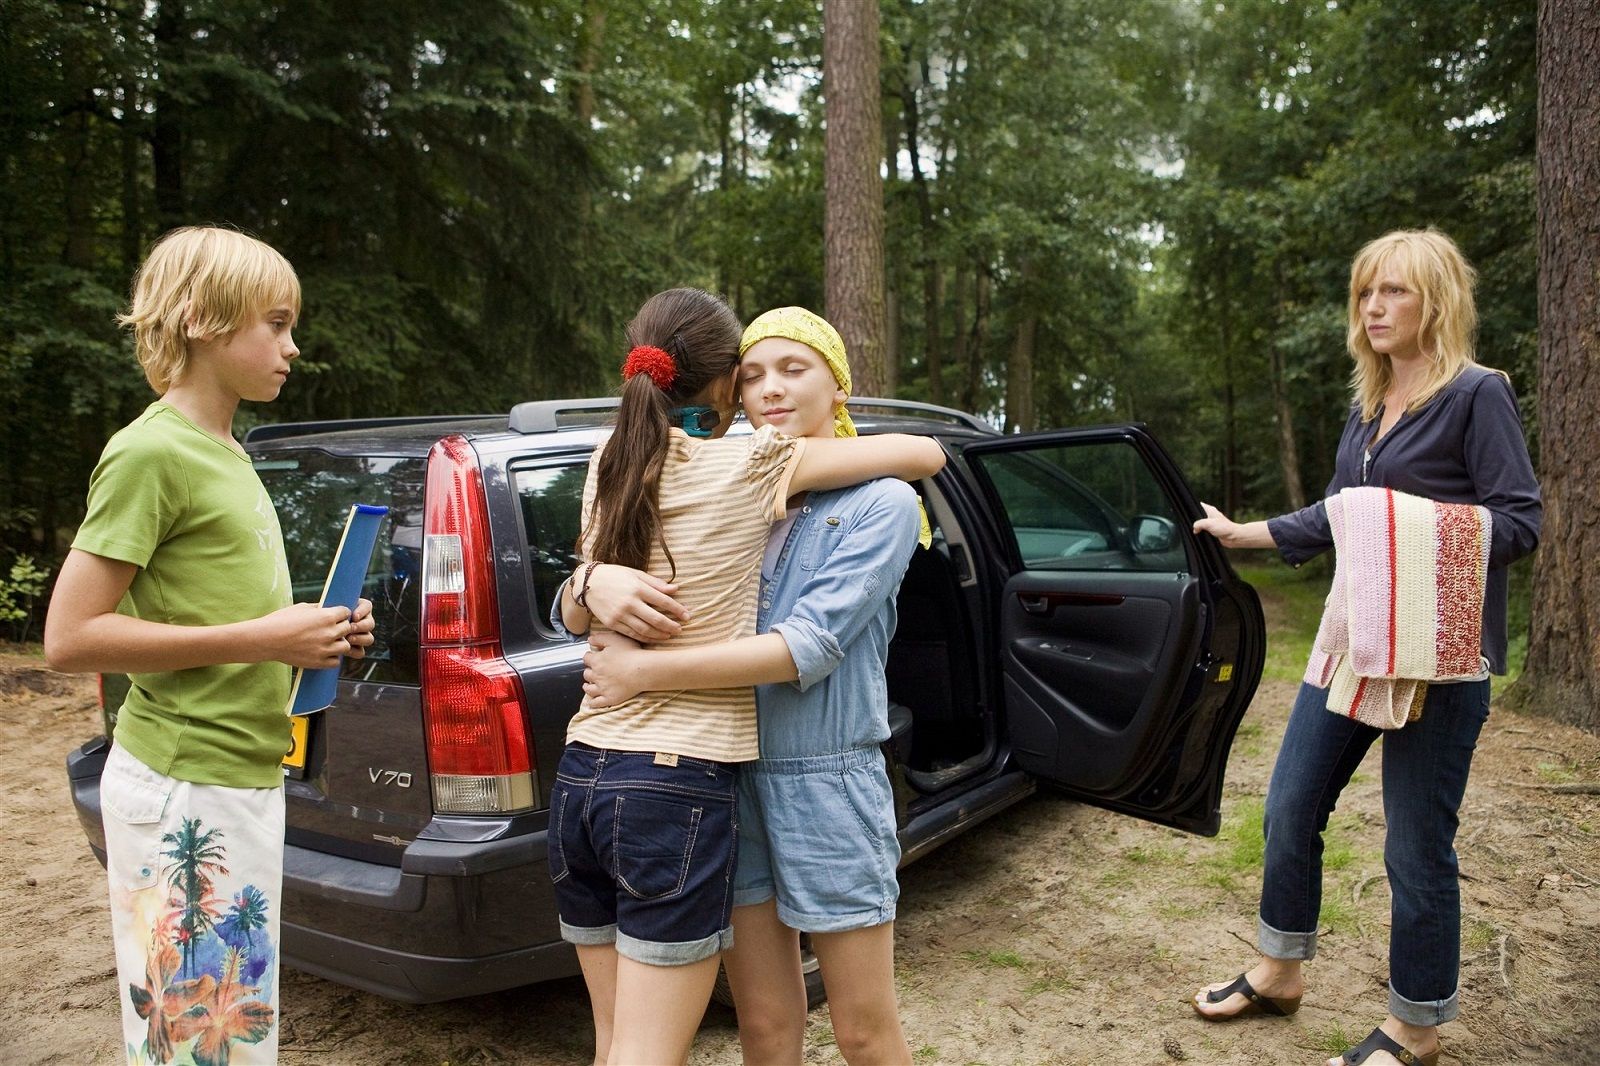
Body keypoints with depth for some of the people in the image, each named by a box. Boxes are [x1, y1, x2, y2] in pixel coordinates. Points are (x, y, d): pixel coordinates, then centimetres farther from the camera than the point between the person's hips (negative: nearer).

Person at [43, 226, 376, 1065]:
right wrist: (257, 639, -20)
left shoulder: (225, 452, 12)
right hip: (182, 792, -9)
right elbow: (69, 639, -17)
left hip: (243, 779, 9)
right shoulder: (152, 451, -14)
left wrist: (311, 633, 4)